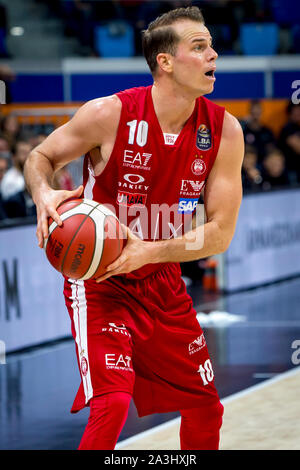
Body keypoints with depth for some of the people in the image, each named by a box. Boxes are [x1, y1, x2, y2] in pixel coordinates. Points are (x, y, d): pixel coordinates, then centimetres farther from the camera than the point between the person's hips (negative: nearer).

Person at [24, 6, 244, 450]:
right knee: (112, 403, -22)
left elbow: (220, 233, -10)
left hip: (163, 282, 5)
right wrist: (45, 195, -27)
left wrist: (149, 252, -25)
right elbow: (40, 158, -3)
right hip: (99, 282, -5)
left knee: (205, 407, 11)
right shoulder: (109, 114, -20)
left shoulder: (224, 130, -10)